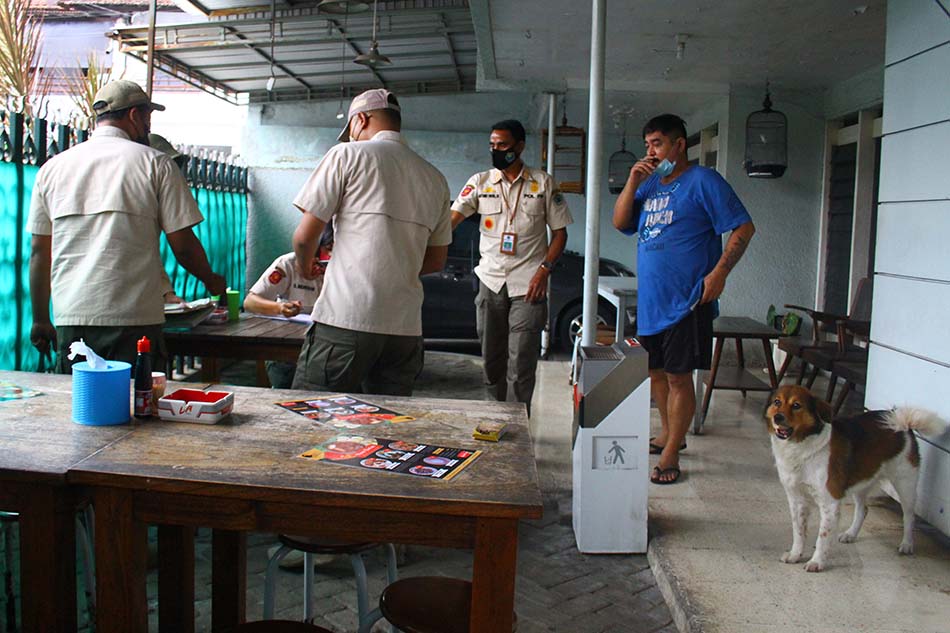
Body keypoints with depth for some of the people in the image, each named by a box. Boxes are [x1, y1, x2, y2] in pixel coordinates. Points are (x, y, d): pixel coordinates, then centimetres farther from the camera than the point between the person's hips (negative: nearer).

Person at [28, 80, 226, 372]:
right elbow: (183, 244, -3)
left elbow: (39, 252, 12)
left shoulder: (52, 167, 11)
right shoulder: (155, 163, -1)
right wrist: (212, 281, 15)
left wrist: (40, 320, 19)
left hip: (69, 318, 4)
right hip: (134, 318, -4)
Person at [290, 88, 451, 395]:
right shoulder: (435, 178, 17)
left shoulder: (348, 154, 2)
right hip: (406, 328, 5)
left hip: (345, 317, -5)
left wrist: (305, 268, 19)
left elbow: (305, 235, 0)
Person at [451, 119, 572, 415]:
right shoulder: (480, 182, 6)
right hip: (490, 282, 3)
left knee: (521, 365, -7)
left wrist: (544, 270, -9)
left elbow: (560, 232, 5)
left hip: (528, 284, -3)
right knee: (492, 360, 12)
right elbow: (452, 218, -5)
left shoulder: (543, 183, 3)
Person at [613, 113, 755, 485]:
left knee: (678, 376, -1)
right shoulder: (650, 184, 15)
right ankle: (669, 434, 36)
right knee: (655, 372, 17)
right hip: (650, 299, 8)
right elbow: (620, 223, 9)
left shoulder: (702, 181, -7)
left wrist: (719, 272, -18)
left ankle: (670, 455, 8)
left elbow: (743, 227, -10)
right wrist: (632, 182, -3)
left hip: (686, 299, -7)